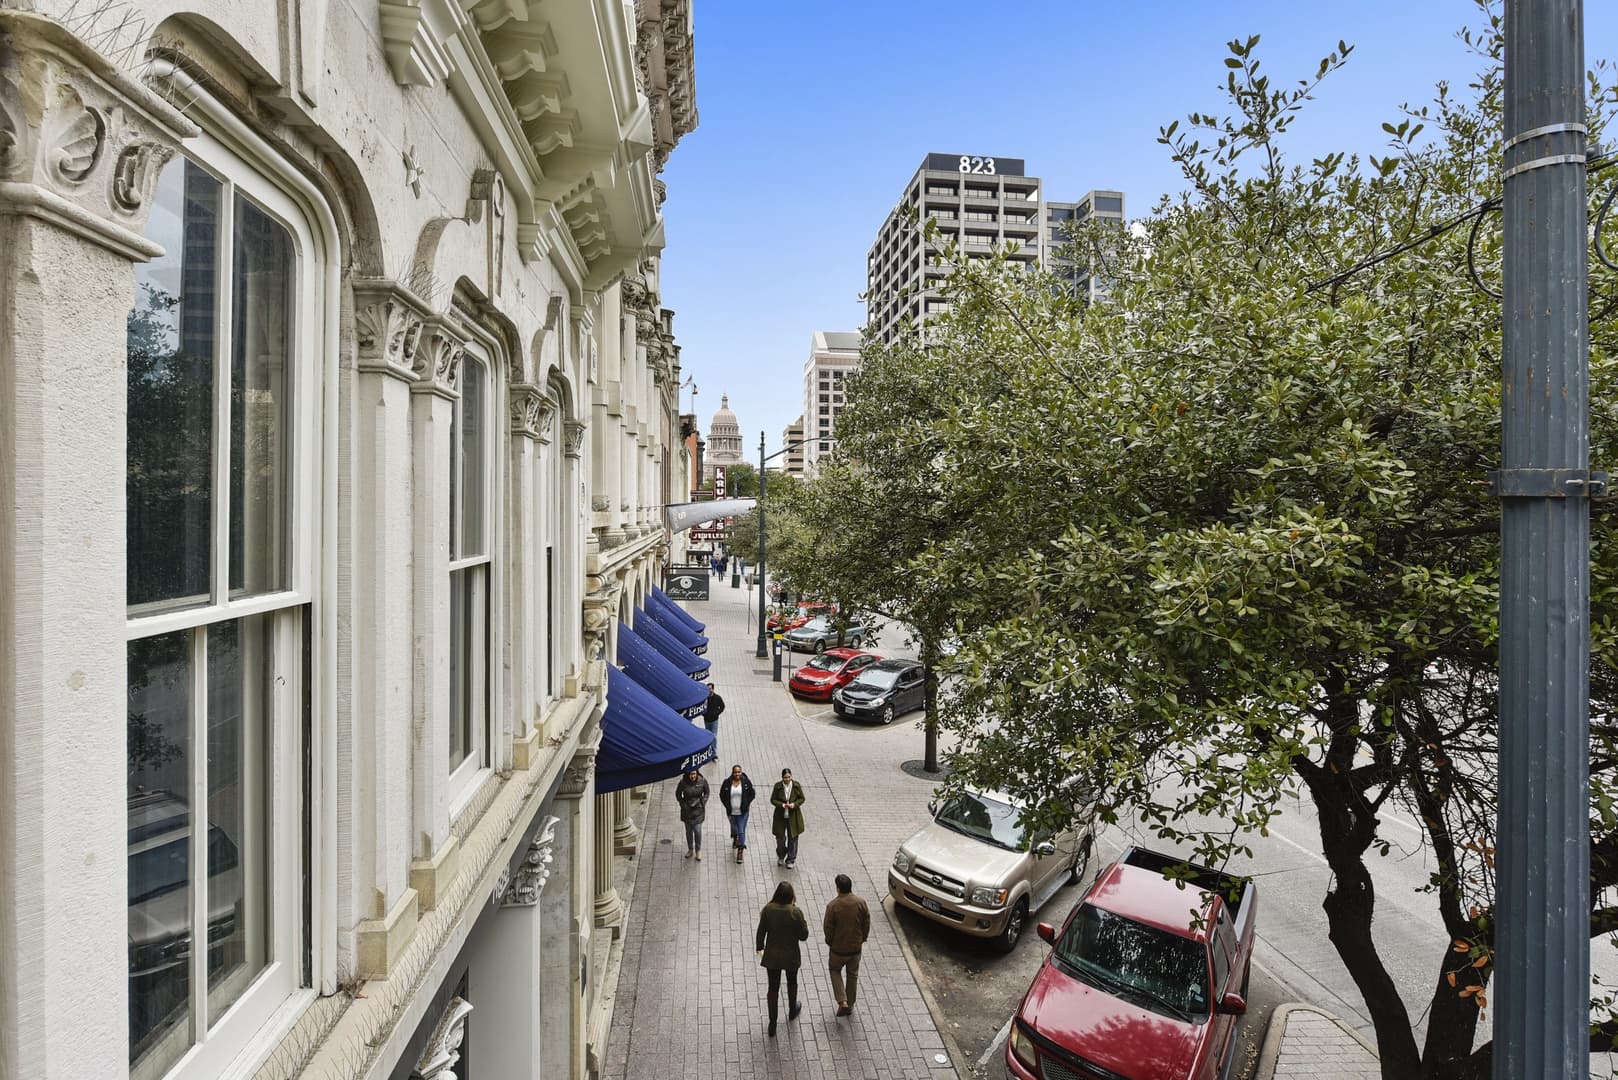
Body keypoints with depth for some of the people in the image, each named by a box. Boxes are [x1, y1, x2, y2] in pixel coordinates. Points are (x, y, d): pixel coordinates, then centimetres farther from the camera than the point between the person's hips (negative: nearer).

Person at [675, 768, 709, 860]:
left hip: (698, 810, -1)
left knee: (697, 831, -2)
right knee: (688, 831, 13)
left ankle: (698, 850, 19)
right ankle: (690, 849, 34)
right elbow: (678, 794, 3)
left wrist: (703, 803, -2)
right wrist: (683, 804, -1)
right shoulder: (683, 783, -16)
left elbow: (706, 793, 4)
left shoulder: (702, 781, -15)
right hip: (687, 810, 1)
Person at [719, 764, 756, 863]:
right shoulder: (727, 782, -9)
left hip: (743, 812, -2)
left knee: (741, 832, -3)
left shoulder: (746, 782, -10)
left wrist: (746, 804, -6)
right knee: (734, 829, 19)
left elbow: (752, 793, 1)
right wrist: (727, 806, -3)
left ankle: (740, 851, 9)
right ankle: (735, 839, 53)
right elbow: (722, 795, 3)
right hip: (731, 812, 2)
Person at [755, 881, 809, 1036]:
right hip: (791, 956, -1)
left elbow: (761, 932, -6)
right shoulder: (795, 912, -24)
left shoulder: (768, 909, -17)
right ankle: (792, 1011, 47)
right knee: (792, 982, 25)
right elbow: (803, 936, -14)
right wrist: (804, 923, 3)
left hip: (772, 956, 1)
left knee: (773, 987, 15)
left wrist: (759, 948, 10)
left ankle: (772, 1024, 20)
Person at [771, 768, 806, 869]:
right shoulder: (778, 786, -9)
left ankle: (790, 860, 24)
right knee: (780, 838, 8)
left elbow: (802, 798, 0)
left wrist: (794, 804, -18)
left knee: (792, 838, 6)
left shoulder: (797, 785, -8)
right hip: (780, 816, 0)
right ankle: (781, 857, 37)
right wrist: (781, 804, -20)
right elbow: (773, 799, -3)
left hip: (793, 816, 0)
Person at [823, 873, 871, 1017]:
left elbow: (828, 928, -14)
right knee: (853, 975, 22)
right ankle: (850, 1004, 34)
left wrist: (829, 942, 4)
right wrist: (862, 939, 12)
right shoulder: (861, 903, -14)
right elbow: (867, 924, -4)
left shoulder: (833, 906, -23)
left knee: (835, 971, 22)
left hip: (838, 948, -2)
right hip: (856, 947, 3)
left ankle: (842, 1001, 10)